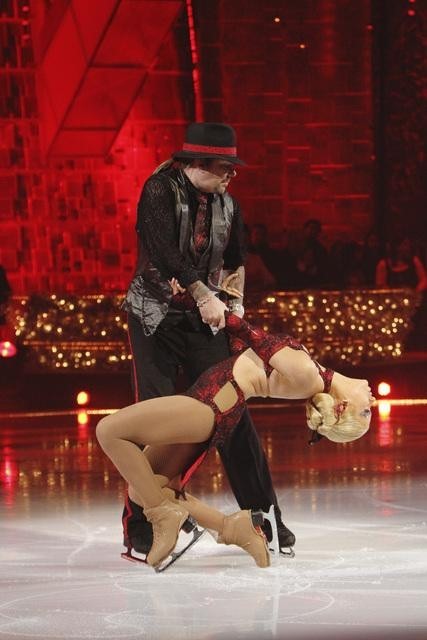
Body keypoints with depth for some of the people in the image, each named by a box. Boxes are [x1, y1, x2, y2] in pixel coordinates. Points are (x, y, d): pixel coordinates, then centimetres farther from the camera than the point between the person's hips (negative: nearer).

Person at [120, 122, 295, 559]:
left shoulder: (226, 205, 4)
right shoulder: (160, 191, -13)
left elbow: (235, 262, 20)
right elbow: (164, 251, -26)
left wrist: (235, 301, 7)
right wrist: (205, 295, -31)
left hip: (204, 322, 5)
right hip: (155, 317, -4)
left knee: (233, 413, -1)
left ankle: (263, 518, 5)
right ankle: (140, 526, 0)